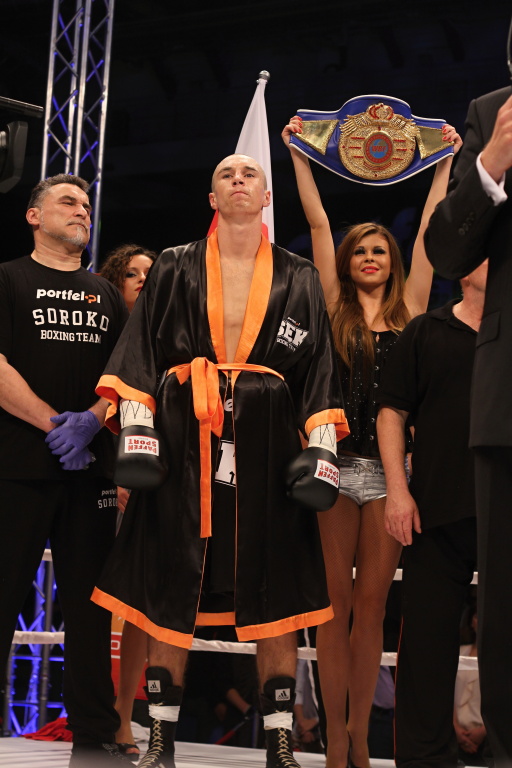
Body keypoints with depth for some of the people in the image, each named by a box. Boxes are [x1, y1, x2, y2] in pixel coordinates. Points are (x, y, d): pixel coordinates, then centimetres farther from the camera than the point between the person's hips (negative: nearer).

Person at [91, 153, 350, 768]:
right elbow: (139, 349, 6)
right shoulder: (174, 268, 12)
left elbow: (318, 369, 10)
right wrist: (135, 429, -6)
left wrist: (322, 448, -1)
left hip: (267, 449, 1)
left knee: (275, 597, -1)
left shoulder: (298, 280, 14)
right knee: (170, 592, 0)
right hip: (183, 446, 0)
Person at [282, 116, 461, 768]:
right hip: (337, 463, -1)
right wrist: (298, 153, 7)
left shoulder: (408, 310, 10)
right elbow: (318, 225, 7)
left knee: (371, 605, 4)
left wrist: (444, 163, 15)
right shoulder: (335, 308, 8)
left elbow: (428, 232, 11)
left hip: (388, 468, 1)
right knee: (336, 605, 1)